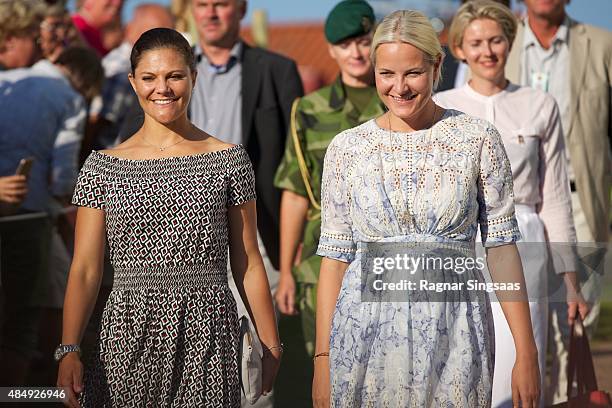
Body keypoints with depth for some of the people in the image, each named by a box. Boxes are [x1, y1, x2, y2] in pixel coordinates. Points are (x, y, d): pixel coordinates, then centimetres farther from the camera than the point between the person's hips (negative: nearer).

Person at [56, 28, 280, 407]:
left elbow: (248, 263, 7)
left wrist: (271, 345, 4)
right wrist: (69, 350, -10)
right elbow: (85, 270, 1)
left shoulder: (229, 160, 5)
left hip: (208, 334, 0)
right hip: (128, 335, 0)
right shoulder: (103, 167, 5)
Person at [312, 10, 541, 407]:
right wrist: (323, 359, 1)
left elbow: (502, 247, 0)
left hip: (454, 327, -1)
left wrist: (527, 353, -4)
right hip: (366, 330, 1)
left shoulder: (478, 139, 0)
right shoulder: (347, 148, 3)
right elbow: (335, 255, 5)